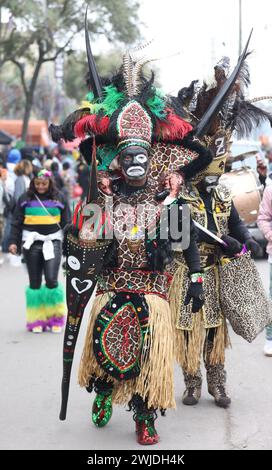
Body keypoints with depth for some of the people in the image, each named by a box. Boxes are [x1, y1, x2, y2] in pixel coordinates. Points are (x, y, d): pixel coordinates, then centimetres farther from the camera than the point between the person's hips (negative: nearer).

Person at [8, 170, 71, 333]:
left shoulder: (59, 198, 6)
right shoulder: (25, 199, 6)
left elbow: (67, 223, 10)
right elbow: (17, 223, 9)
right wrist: (14, 242, -2)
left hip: (52, 242, -1)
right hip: (32, 243, 1)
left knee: (51, 280, -12)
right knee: (35, 283, 5)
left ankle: (56, 318, 7)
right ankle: (36, 320, 15)